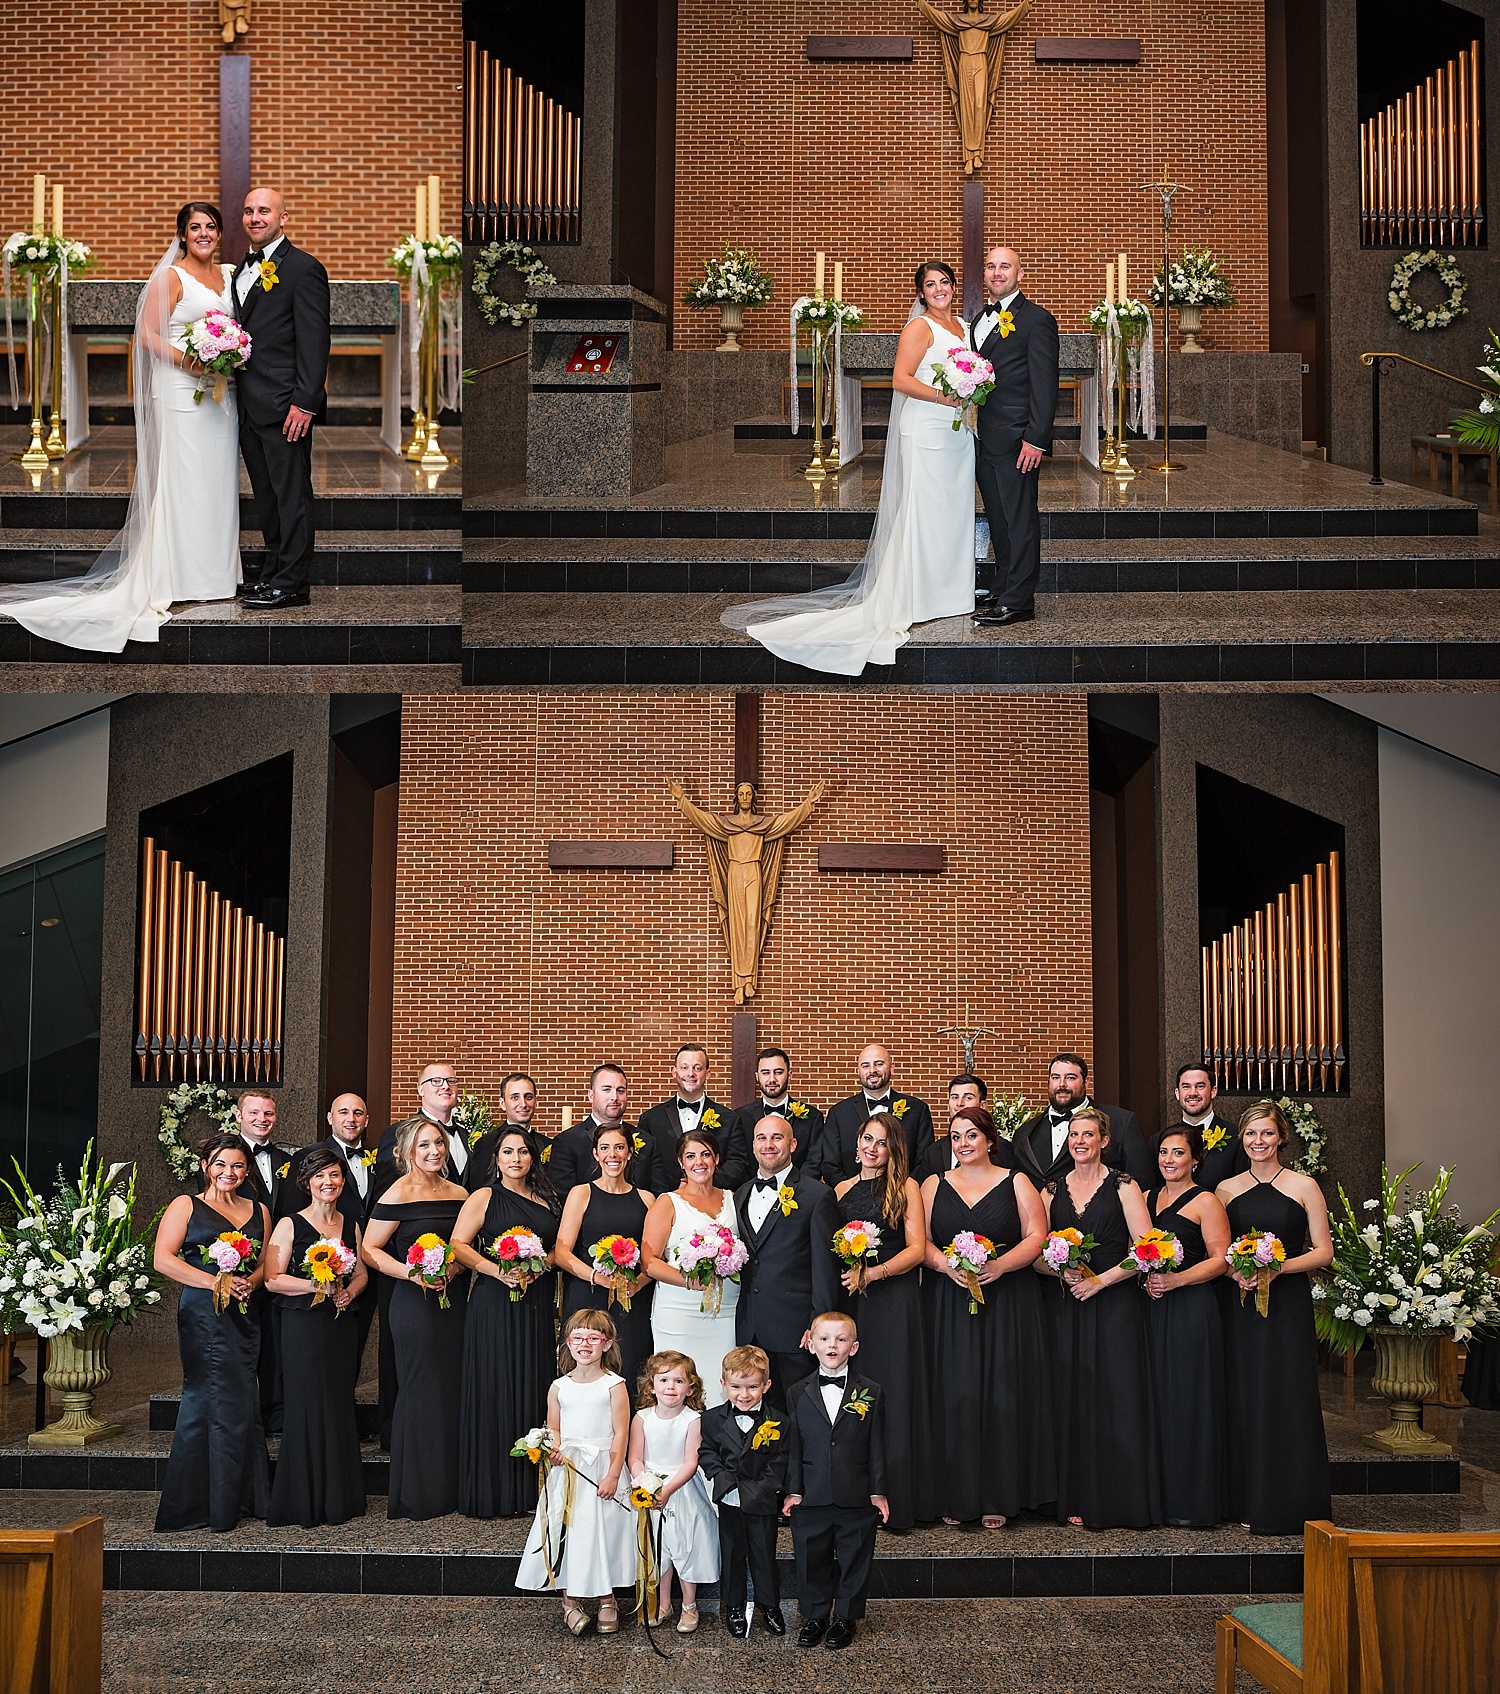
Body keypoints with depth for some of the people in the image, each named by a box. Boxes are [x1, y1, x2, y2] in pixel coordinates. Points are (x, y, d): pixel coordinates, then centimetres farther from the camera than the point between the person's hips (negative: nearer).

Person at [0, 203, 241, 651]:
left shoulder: (229, 274, 15)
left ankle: (213, 573, 16)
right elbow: (148, 333, -8)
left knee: (216, 480, 8)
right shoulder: (171, 277, -4)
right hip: (180, 390, -6)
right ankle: (175, 578, -3)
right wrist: (186, 359, -23)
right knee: (180, 480, -6)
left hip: (221, 391, 6)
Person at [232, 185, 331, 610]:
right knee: (265, 493, 15)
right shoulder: (243, 269, 17)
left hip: (284, 405, -8)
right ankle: (274, 568, 24)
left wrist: (304, 403, -19)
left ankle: (291, 583, 2)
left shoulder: (303, 268, -8)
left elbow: (314, 341, -13)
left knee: (291, 494, -2)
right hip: (250, 406, 8)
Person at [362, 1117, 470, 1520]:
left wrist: (455, 1267, -2)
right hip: (415, 1303, -6)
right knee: (420, 1392, -3)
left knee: (453, 1390, 6)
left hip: (455, 1301, 6)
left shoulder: (458, 1194, 11)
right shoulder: (398, 1195, -6)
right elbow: (371, 1250, -6)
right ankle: (418, 1496, 7)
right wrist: (413, 1273, -17)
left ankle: (451, 1489, 15)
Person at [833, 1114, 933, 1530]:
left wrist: (874, 1272, -16)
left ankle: (895, 1500, 1)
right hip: (848, 1300, 4)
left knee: (891, 1391, -4)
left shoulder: (906, 1188, 2)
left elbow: (916, 1249, -5)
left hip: (893, 1298, -4)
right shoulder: (841, 1190, 15)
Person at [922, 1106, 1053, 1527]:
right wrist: (946, 1264, -14)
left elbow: (1037, 1236, 0)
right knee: (954, 1397, -3)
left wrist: (1001, 1264, -16)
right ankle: (956, 1497, 4)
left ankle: (997, 1497, 3)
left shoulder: (1016, 1183, 8)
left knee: (1003, 1397, -3)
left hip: (1008, 1306, -1)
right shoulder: (935, 1185, 13)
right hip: (948, 1306, 1)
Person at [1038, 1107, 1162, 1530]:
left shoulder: (1122, 1186, 0)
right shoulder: (1053, 1190, 11)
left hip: (1115, 1304, -3)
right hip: (1070, 1308, 3)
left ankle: (1122, 1502, 2)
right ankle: (1081, 1501, 7)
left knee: (1117, 1396, -4)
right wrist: (1062, 1271, -9)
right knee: (1075, 1398, 2)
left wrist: (1100, 1279, -13)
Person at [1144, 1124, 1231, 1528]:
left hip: (1193, 1309, -6)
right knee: (1158, 1399, 5)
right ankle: (1162, 1497, 11)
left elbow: (1220, 1259, -9)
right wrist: (1144, 1279, -2)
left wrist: (1176, 1280, -19)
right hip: (1154, 1310, 6)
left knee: (1189, 1398, -4)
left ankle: (1194, 1503, 3)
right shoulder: (1148, 1199, 16)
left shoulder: (1205, 1202, -3)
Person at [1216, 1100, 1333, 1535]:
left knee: (1287, 1399, -3)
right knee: (1246, 1398, 4)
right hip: (1241, 1304, 3)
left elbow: (1323, 1252, -3)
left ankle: (1289, 1505, 6)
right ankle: (1251, 1503, 11)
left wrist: (1277, 1268, -16)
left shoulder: (1304, 1186, 0)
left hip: (1289, 1303, -3)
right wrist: (1234, 1272, -9)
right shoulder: (1227, 1190, 8)